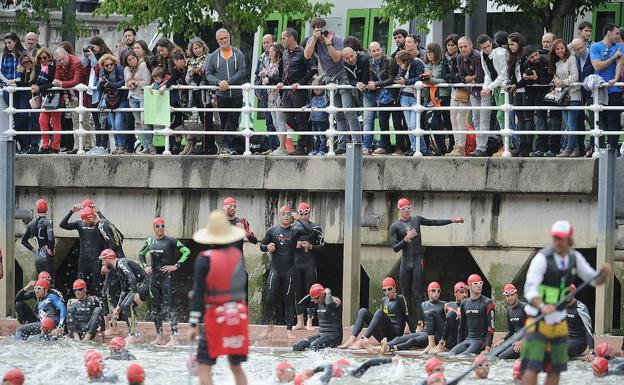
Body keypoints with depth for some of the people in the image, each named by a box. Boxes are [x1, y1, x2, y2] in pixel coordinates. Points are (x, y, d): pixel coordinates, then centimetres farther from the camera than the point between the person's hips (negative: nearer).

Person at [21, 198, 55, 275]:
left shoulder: (32, 223, 8)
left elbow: (23, 240, 16)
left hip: (37, 257, 6)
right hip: (46, 257, -6)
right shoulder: (47, 222, -12)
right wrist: (51, 250, -11)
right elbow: (51, 239, -27)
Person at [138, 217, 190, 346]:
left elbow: (186, 251, -9)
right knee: (155, 306, 8)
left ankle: (174, 336, -14)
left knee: (168, 305, -13)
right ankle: (159, 336, 16)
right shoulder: (149, 242, 10)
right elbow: (141, 254, 27)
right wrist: (145, 266, 12)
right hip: (154, 276, 6)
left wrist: (176, 266, -13)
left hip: (167, 276, -6)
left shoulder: (170, 241, -7)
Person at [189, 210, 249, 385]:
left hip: (216, 318, -5)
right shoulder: (238, 255, 3)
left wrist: (194, 324, -9)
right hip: (238, 316, 5)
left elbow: (198, 294, -12)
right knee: (236, 367, 17)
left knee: (203, 369, -2)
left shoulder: (205, 259, -11)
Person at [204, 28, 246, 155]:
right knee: (224, 121, 4)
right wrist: (219, 82, -14)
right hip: (221, 94, 2)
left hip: (236, 94, -2)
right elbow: (208, 73, 4)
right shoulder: (213, 56, 7)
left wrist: (228, 82, -17)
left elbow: (242, 71, -7)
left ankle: (226, 145, -10)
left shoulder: (238, 54, 1)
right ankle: (230, 147, 10)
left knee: (233, 121, -7)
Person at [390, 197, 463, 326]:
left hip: (418, 260, 0)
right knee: (405, 294, 2)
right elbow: (395, 248, -5)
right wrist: (406, 238, -17)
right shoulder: (395, 227, 0)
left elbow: (435, 222, 16)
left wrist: (453, 220, 16)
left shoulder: (416, 220, 8)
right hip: (405, 261, 0)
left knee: (417, 293, -6)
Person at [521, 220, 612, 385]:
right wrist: (542, 306, -44)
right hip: (538, 320, -6)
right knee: (532, 367, -16)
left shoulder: (575, 258, 2)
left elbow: (594, 279, 12)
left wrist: (604, 273, -13)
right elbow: (529, 289, -24)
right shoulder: (542, 258, -16)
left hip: (559, 321, 6)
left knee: (555, 370, 10)